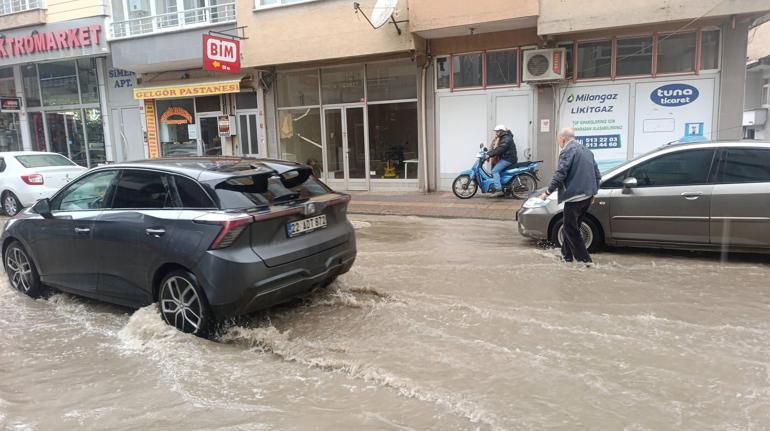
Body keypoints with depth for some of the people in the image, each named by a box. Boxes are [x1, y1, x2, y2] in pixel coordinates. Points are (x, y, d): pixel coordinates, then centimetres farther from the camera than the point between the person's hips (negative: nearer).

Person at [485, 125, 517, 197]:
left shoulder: (506, 139, -14)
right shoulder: (503, 138, 21)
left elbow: (500, 149, -25)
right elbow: (497, 148, 17)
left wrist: (489, 155, -25)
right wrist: (488, 153, 4)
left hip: (508, 159, -11)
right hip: (506, 158, 11)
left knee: (495, 171, -20)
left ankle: (498, 189, -28)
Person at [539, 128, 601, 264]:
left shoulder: (567, 151, -9)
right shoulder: (587, 150, 18)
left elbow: (560, 174, -18)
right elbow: (597, 175, 20)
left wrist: (548, 192, -12)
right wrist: (593, 192, 27)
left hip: (574, 196, -9)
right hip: (588, 196, 9)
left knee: (571, 229, 0)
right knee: (572, 227, 19)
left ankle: (584, 259, -1)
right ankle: (566, 255, 27)